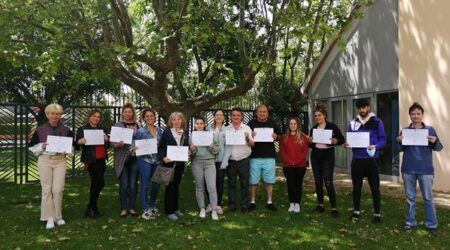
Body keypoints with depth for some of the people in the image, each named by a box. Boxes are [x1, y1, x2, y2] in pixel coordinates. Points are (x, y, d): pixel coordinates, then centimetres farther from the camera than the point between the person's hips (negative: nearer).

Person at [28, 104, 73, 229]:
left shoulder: (66, 130, 4)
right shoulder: (40, 130, 0)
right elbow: (32, 147, 5)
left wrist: (67, 150, -9)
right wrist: (42, 146, -13)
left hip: (60, 161, 1)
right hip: (45, 161, 0)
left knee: (58, 189, -3)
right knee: (47, 189, 1)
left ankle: (58, 216, 14)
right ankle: (50, 218, 10)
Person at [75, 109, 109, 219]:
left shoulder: (102, 130, 16)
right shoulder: (82, 129, 1)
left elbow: (107, 145, 19)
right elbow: (76, 146, -1)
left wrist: (106, 140, -3)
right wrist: (80, 141, -23)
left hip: (101, 160, 6)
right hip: (91, 160, -6)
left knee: (96, 183, 9)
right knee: (100, 183, -10)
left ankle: (90, 208, 21)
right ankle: (94, 209, 3)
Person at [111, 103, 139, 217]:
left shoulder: (137, 125, 9)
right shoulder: (117, 125, 0)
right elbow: (112, 142, -5)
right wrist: (117, 144, -25)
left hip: (134, 159, 3)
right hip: (122, 159, -3)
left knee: (133, 185, 6)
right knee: (124, 185, 0)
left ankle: (132, 208, 15)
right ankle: (123, 209, 10)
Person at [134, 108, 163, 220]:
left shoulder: (159, 130, 9)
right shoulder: (140, 131, -3)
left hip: (157, 161, 5)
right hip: (145, 161, -4)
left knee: (156, 185, 10)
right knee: (145, 185, 1)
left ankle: (152, 206, 27)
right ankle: (145, 210, 10)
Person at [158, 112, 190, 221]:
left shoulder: (185, 133, 8)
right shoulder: (166, 132, -4)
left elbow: (187, 147, 16)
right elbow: (160, 147, -7)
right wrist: (163, 157, -23)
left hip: (180, 163, 5)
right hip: (169, 163, -4)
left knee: (176, 186, 14)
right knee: (170, 187, 0)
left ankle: (175, 208, 25)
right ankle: (169, 211, 8)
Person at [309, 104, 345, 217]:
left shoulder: (332, 126, -4)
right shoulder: (313, 129, 9)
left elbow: (342, 139, -2)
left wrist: (335, 141, -21)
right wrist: (310, 142, -6)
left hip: (328, 156, -5)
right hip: (315, 156, 5)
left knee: (328, 182, -9)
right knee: (318, 181, 8)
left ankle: (334, 208, -3)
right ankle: (320, 204, 20)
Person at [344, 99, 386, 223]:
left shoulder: (377, 122, -2)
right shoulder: (353, 123, 8)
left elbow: (383, 139, -3)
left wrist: (375, 146, -22)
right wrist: (346, 144, -10)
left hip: (371, 159, -3)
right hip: (357, 159, 3)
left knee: (375, 187, 3)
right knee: (356, 186, 11)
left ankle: (377, 214, 13)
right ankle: (356, 211, 23)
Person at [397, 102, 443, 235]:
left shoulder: (430, 129, 1)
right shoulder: (405, 130, 5)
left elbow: (439, 148, 1)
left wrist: (434, 142, -20)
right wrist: (399, 142, -12)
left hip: (425, 170, -1)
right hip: (408, 169, 2)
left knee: (428, 198, 4)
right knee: (410, 197, 11)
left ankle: (432, 225, 13)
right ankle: (410, 222, 21)